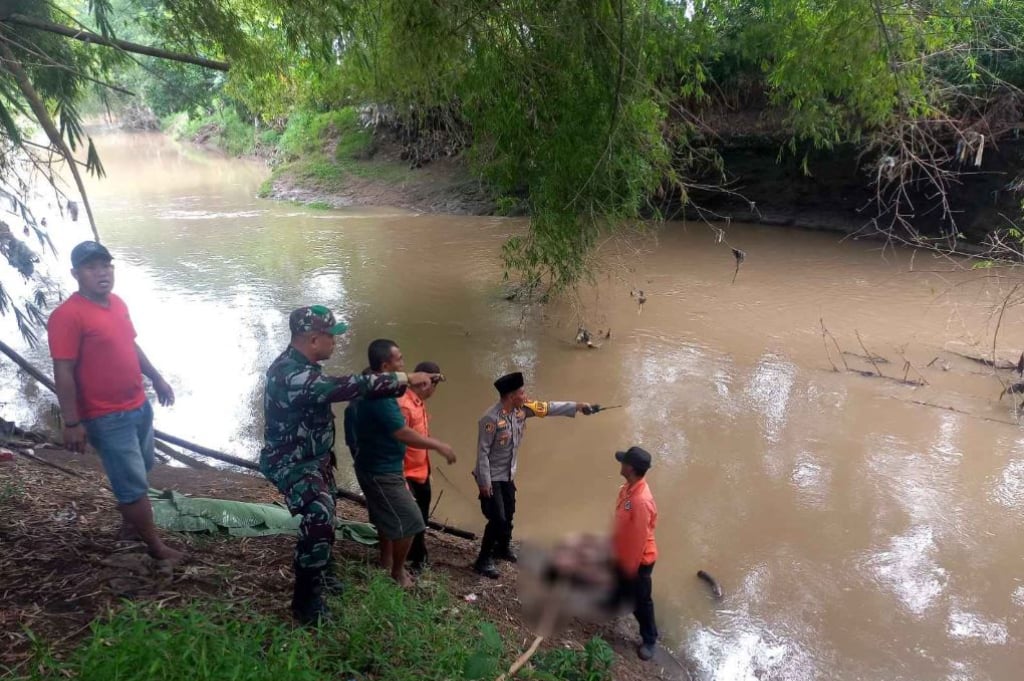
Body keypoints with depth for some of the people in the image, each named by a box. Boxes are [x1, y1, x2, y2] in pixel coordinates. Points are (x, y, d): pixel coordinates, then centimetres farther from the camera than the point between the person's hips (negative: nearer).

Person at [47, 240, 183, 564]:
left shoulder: (117, 303, 5)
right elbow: (64, 373, -20)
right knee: (134, 484, 1)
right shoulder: (67, 315, -19)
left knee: (137, 474, 22)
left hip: (139, 406, 8)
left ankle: (129, 526, 42)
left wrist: (157, 378, 20)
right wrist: (72, 423, -20)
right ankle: (156, 546, 15)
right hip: (107, 418, -8)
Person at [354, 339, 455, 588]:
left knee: (388, 518, 21)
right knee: (409, 521, -1)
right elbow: (403, 434, -28)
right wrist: (439, 445, -19)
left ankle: (386, 565, 35)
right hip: (381, 471, -10)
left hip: (380, 467, 10)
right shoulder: (379, 395, -28)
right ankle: (397, 572, 16)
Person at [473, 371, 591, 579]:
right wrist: (484, 481, -21)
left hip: (508, 475, 8)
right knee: (497, 519, -8)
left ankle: (503, 548, 45)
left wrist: (577, 406, 4)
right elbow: (483, 452, -23)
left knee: (509, 514, 22)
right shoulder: (491, 418, -27)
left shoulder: (522, 409, -5)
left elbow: (548, 408, 5)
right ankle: (484, 560, 9)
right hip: (492, 477, -8)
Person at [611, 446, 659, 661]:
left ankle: (649, 640, 32)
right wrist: (613, 545, 18)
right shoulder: (628, 488, -7)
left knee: (640, 600, 12)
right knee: (618, 585, 31)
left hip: (638, 560, -8)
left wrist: (631, 568, -19)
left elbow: (640, 538, -28)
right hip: (622, 553, 8)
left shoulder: (641, 500, -37)